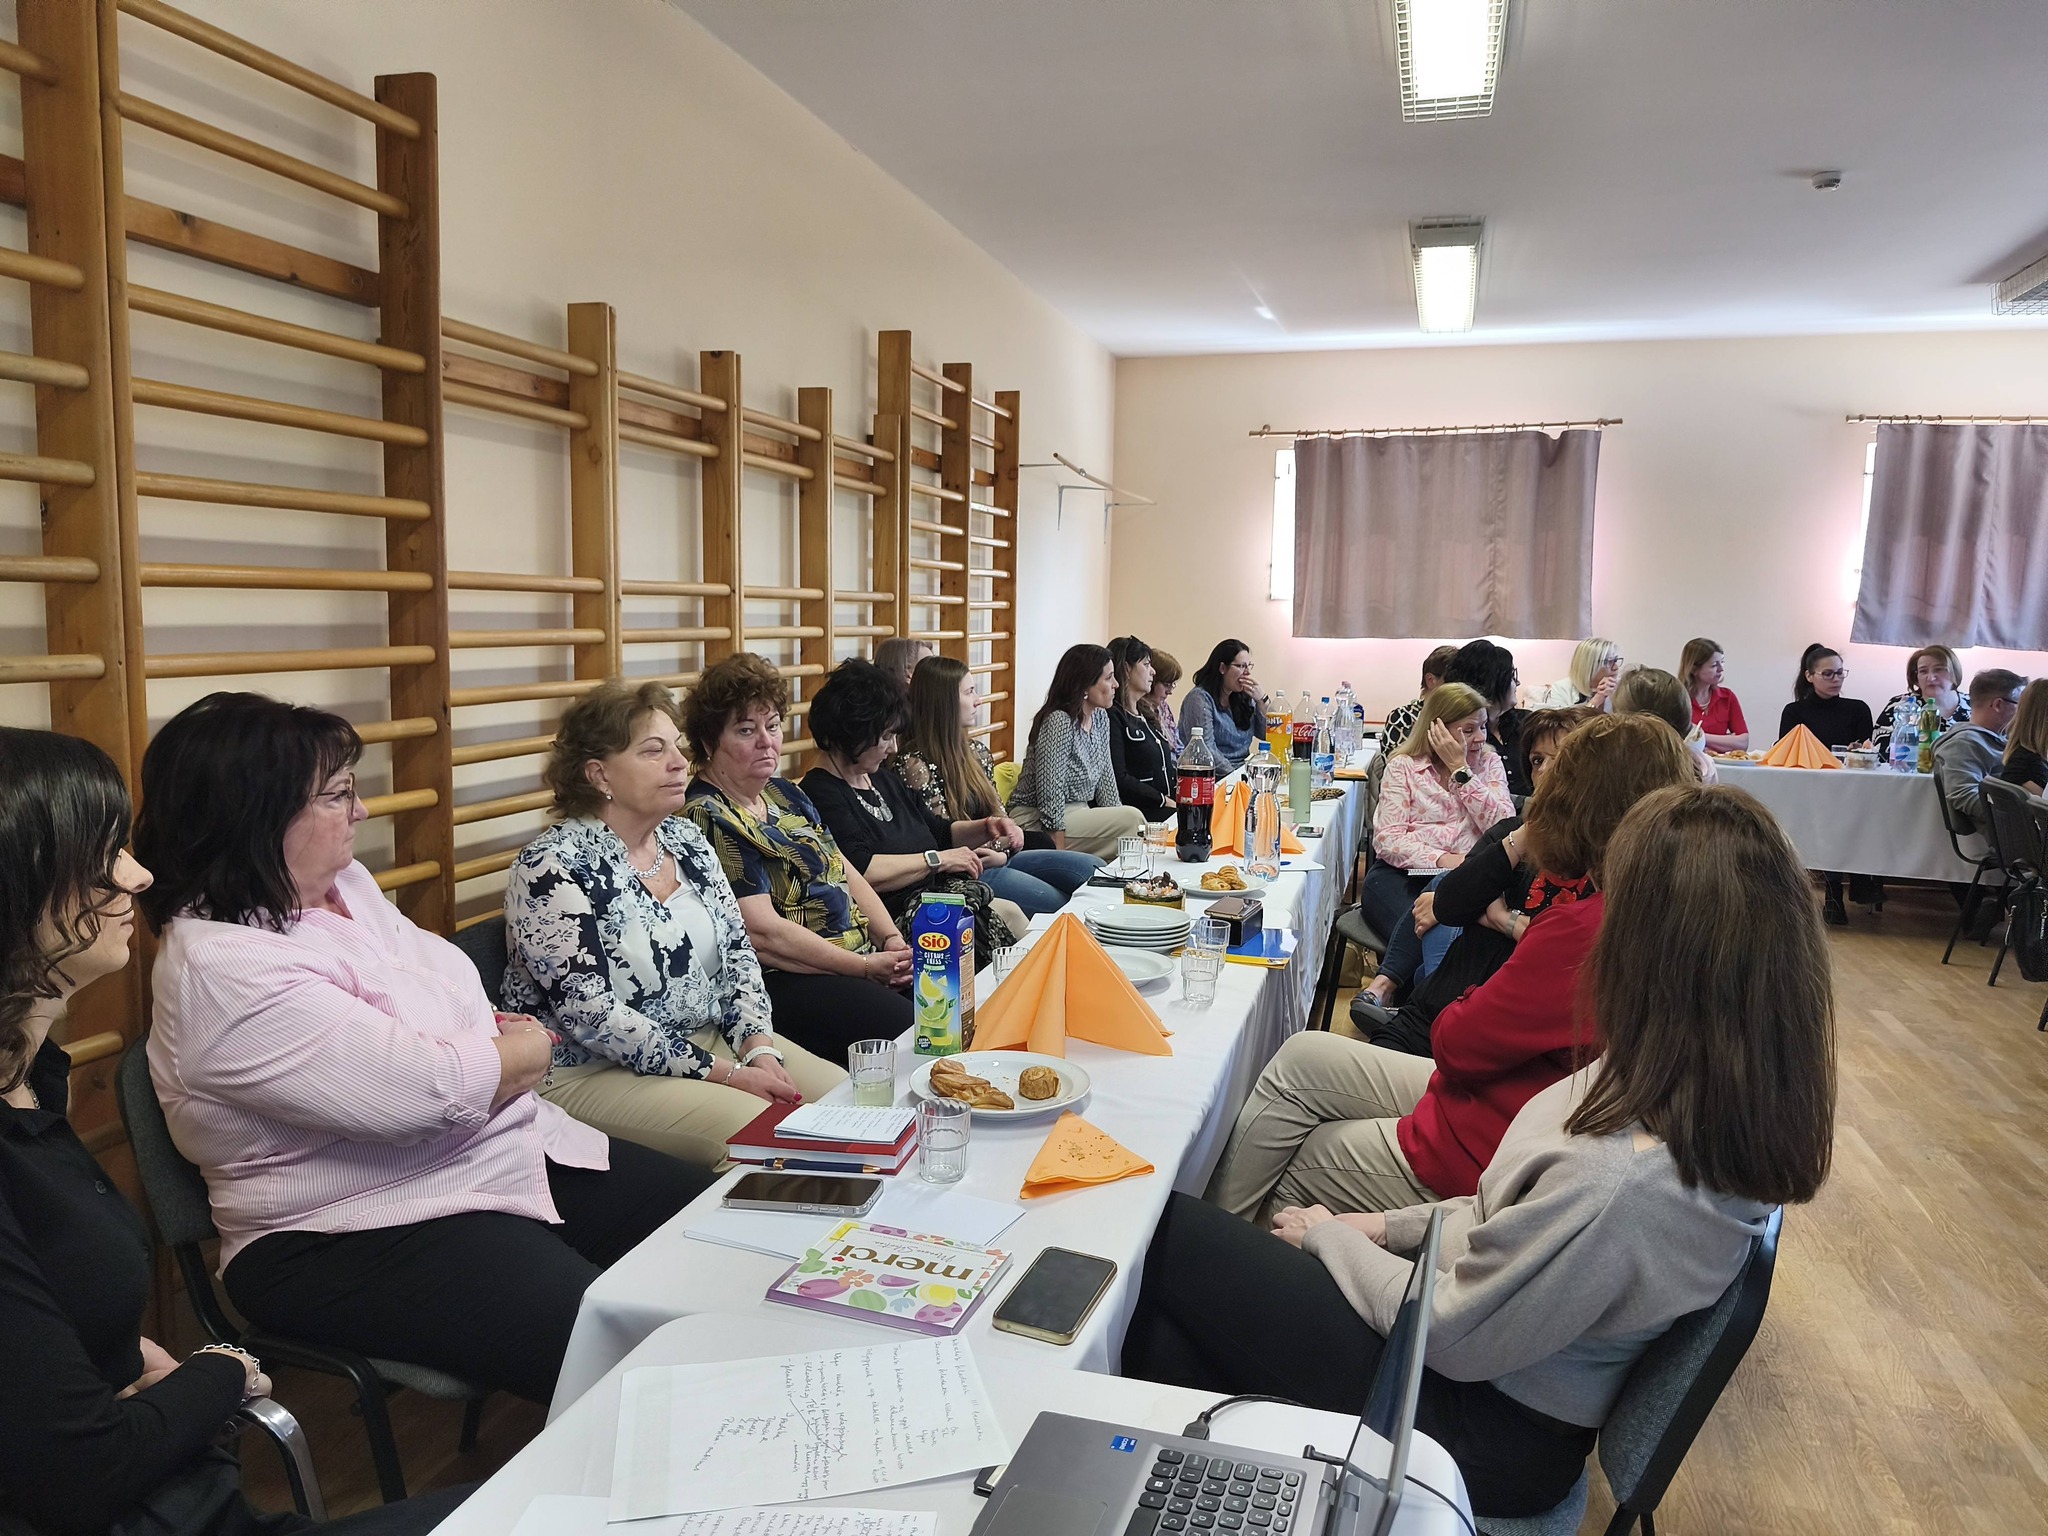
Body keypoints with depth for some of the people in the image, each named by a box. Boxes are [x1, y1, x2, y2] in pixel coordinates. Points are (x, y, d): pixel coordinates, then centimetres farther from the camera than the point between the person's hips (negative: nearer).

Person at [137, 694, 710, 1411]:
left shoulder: (344, 883, 5)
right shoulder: (223, 969, -22)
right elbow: (432, 1089, -26)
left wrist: (496, 1043, -2)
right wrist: (528, 1053, -6)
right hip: (360, 1237, -9)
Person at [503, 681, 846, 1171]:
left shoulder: (685, 839, 7)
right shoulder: (550, 868, -16)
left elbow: (737, 951, 8)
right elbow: (593, 1015, -21)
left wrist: (759, 1048, -10)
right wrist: (727, 1074, -21)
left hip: (712, 1037, 8)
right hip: (594, 1071, -7)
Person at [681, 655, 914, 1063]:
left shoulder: (784, 793, 17)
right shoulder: (708, 818, -11)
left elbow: (848, 875, 18)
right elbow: (763, 932, -18)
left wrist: (893, 940, 0)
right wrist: (866, 967, -14)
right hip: (782, 983, -9)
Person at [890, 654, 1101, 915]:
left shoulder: (975, 750, 12)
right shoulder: (914, 764, -15)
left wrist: (1004, 852, -4)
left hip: (1000, 857, 9)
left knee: (1094, 869, -3)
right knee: (1060, 902, -21)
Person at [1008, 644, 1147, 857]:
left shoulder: (1100, 717, 8)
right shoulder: (1059, 722, -19)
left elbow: (1105, 777, 13)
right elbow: (1050, 793, -22)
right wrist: (1060, 854, -22)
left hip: (1078, 813, 8)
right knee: (1132, 818, -21)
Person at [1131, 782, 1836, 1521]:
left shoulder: (1616, 1178, -37)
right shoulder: (1731, 1098, -10)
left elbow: (1448, 1334, -21)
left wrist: (1330, 1236, -5)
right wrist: (1395, 1226, 5)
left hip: (1484, 1427, -7)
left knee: (1162, 1233, 0)